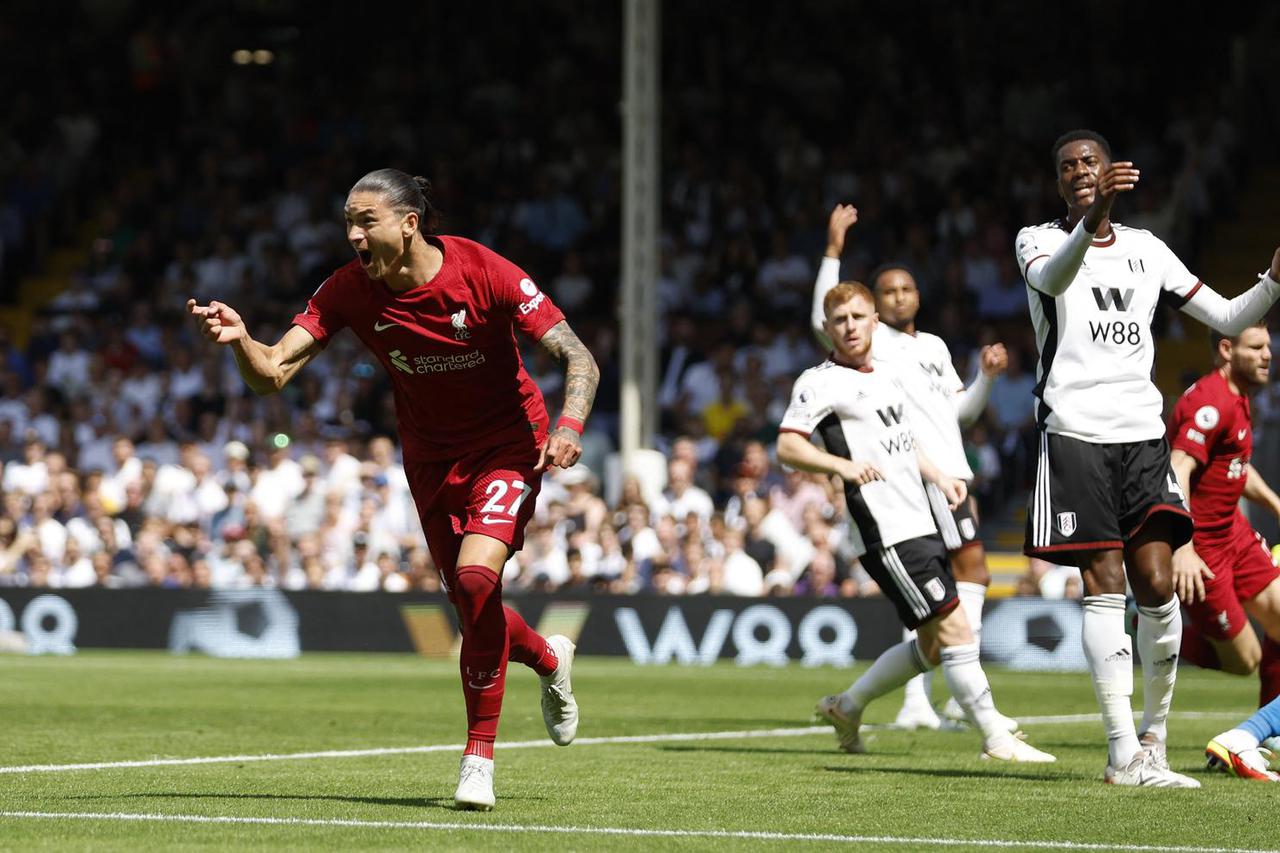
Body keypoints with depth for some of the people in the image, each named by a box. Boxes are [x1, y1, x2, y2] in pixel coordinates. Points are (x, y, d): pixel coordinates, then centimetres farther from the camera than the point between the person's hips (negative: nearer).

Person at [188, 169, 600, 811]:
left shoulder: (486, 274, -24)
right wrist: (239, 340, -42)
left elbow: (577, 357, -20)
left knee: (476, 578, -25)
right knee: (474, 611, 7)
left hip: (507, 444, -4)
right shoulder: (349, 291, -15)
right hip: (431, 458, 4)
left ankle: (478, 756, -12)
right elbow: (273, 373, -20)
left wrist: (570, 425, -38)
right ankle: (548, 660, 45)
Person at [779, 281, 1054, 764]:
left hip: (920, 525, 9)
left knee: (932, 646, 12)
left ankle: (847, 706, 27)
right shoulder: (821, 383, -5)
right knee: (954, 629, -13)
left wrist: (939, 477, 15)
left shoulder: (889, 377, 20)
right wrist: (842, 465, -30)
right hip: (886, 532, -9)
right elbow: (787, 446, -14)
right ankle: (996, 740, -9)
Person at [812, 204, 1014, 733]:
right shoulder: (874, 341, -1)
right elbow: (825, 322, -20)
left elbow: (962, 412, 26)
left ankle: (916, 702, 10)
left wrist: (987, 376, 9)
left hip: (949, 472, 8)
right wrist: (834, 250, -21)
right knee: (972, 568, -14)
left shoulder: (935, 347, 22)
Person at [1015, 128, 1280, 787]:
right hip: (1073, 431, -4)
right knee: (1105, 584, -10)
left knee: (1156, 587, -5)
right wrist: (1090, 221, -41)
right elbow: (1050, 279, -22)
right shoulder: (1039, 240, 4)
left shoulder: (1146, 249, 16)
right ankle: (1123, 752, -12)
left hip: (1142, 434, 4)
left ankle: (1153, 739, 9)